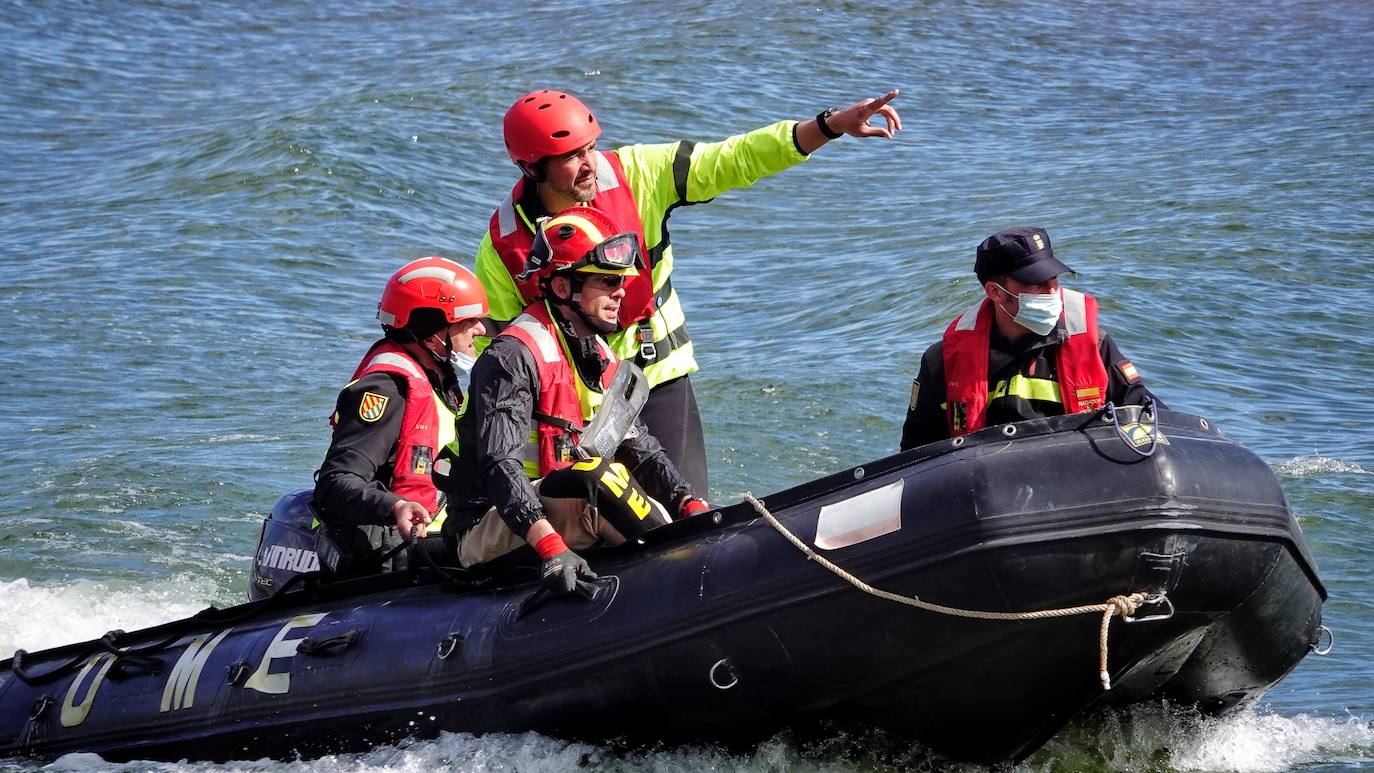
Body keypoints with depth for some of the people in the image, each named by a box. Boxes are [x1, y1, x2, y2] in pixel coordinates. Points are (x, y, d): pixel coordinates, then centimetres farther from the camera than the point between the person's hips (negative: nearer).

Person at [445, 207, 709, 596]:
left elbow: (640, 446, 10)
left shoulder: (600, 359, 14)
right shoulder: (514, 356, -17)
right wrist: (550, 546, -42)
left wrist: (693, 507, -9)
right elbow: (500, 464, -28)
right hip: (489, 536, -10)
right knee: (602, 476, -31)